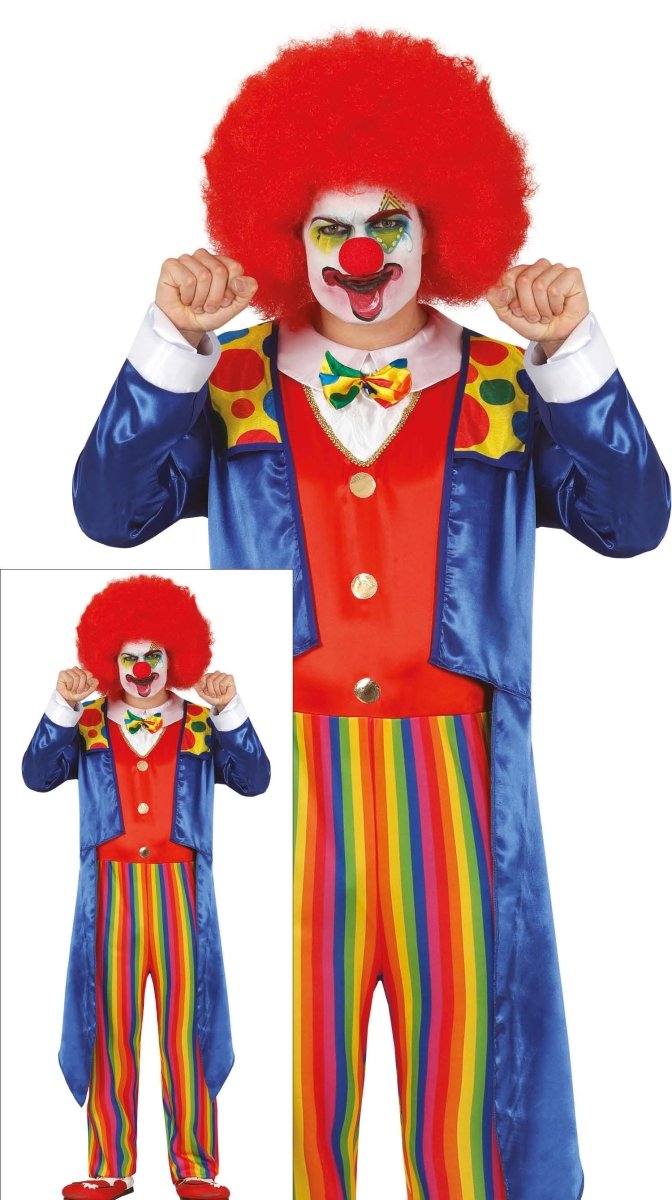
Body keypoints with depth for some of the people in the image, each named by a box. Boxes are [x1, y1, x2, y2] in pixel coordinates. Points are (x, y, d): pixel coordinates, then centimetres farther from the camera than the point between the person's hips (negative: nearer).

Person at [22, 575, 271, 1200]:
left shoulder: (202, 726, 8)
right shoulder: (89, 727, 10)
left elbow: (255, 780, -5)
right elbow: (38, 775, -5)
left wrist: (230, 712, -16)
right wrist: (62, 708, -15)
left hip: (180, 888, 0)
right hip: (111, 887, 1)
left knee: (186, 1025, -2)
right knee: (111, 1024, 0)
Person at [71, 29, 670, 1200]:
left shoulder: (506, 387, 7)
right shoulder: (233, 385, 7)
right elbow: (111, 510, -5)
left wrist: (573, 354, -15)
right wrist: (172, 343, -15)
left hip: (450, 784, 0)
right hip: (288, 785, 0)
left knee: (455, 1088, 5)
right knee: (291, 1084, 5)